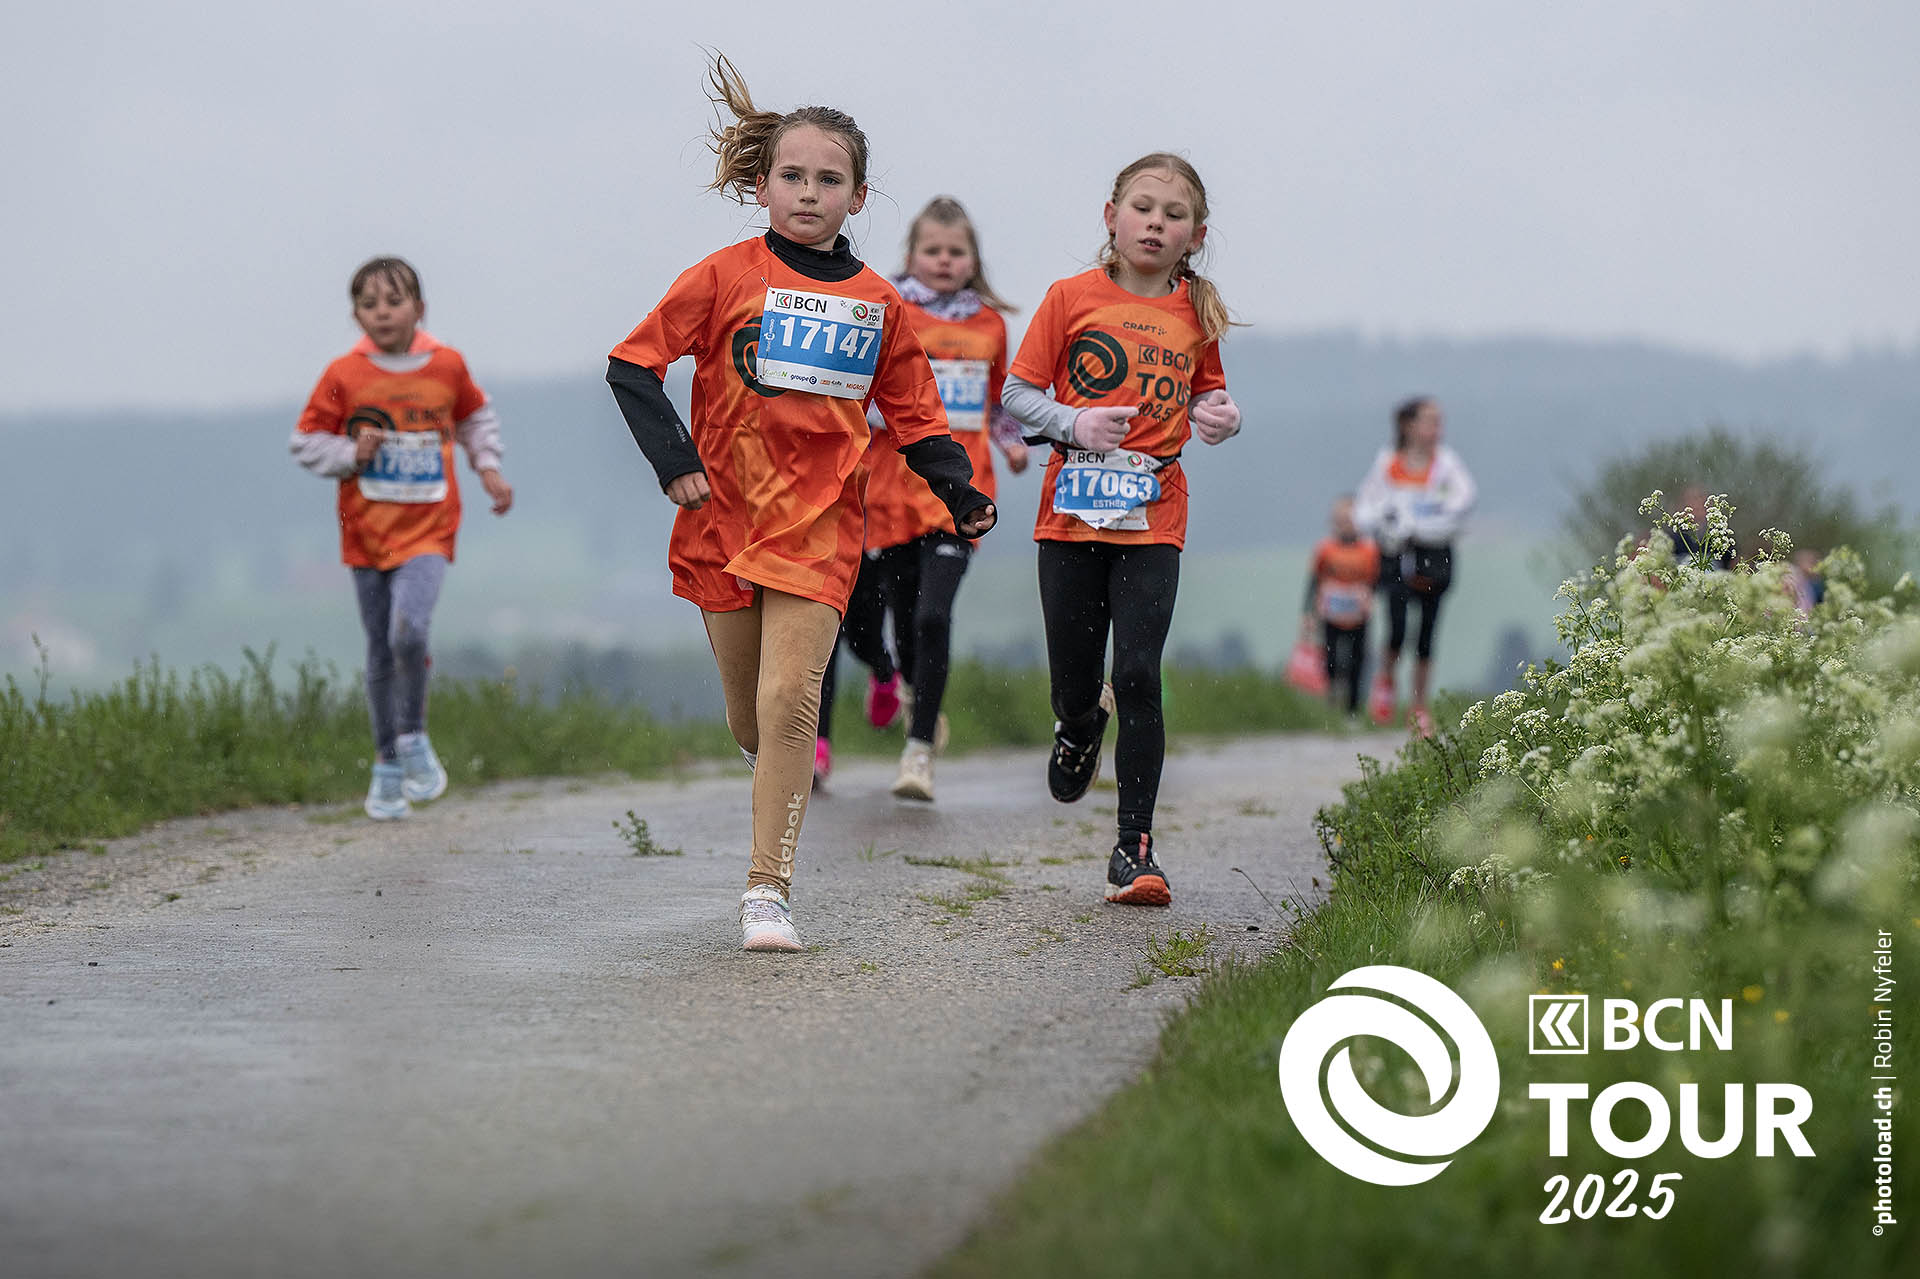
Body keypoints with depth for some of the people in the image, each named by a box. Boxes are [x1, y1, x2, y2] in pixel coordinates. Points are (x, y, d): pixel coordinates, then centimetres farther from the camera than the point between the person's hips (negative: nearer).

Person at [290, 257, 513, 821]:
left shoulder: (447, 366, -1)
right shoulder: (343, 376, -5)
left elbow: (476, 415, 20)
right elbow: (305, 440, 3)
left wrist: (487, 467, 8)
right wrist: (351, 453, -13)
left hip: (427, 527, -1)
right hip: (367, 530, 1)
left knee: (409, 631, -24)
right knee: (380, 653, 8)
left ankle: (414, 737, 0)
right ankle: (387, 766, 24)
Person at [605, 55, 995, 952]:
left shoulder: (877, 303, 6)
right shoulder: (725, 277, -1)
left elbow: (912, 415, 13)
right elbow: (632, 365, 1)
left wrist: (960, 491, -1)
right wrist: (672, 460, -9)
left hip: (821, 524, 0)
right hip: (725, 511, 0)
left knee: (788, 699, -15)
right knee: (748, 721, 7)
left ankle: (768, 890, -13)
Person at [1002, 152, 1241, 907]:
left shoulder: (1195, 313, 6)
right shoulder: (1073, 298, 0)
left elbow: (1205, 396, 19)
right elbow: (1018, 393, 2)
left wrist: (1220, 418, -4)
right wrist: (1073, 424, -16)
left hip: (1153, 520, 0)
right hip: (1072, 513, 0)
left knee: (1138, 677, -11)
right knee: (1074, 685, 5)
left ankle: (1134, 847, -4)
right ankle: (1079, 729, 44)